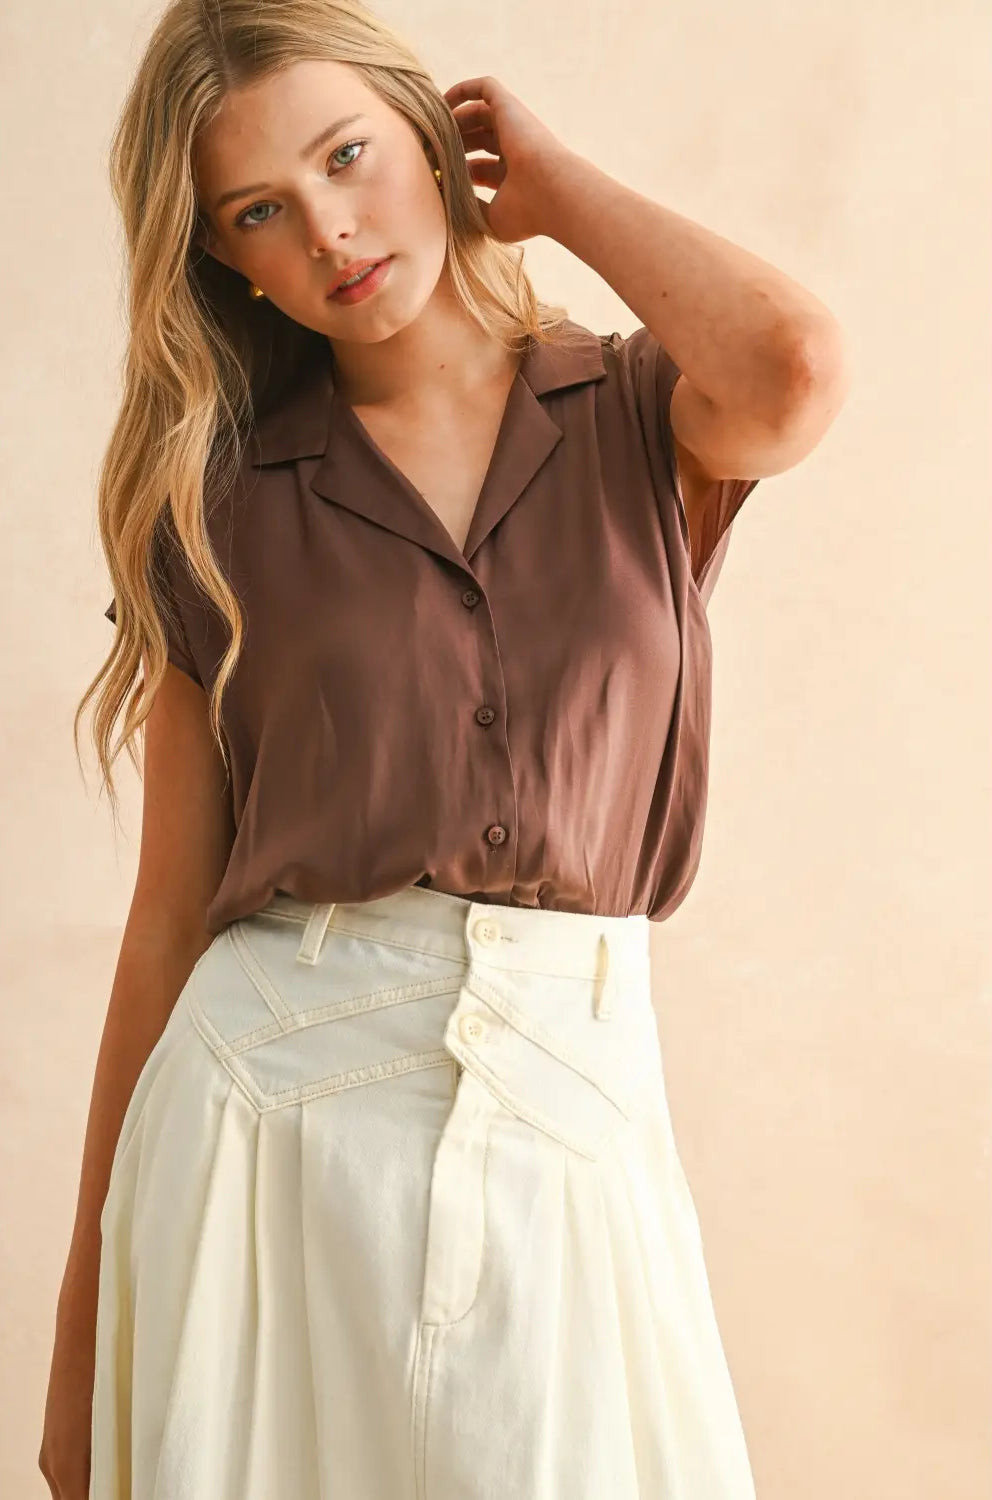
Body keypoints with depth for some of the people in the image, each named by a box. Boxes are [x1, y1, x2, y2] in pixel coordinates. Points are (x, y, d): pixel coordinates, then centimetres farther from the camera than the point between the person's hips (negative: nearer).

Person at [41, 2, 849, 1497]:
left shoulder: (643, 416, 5)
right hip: (269, 1092, 0)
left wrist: (554, 183, -2)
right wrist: (88, 1312, 6)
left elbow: (792, 366, -20)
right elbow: (171, 918, 5)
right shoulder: (219, 503, 5)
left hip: (573, 1100, 0)